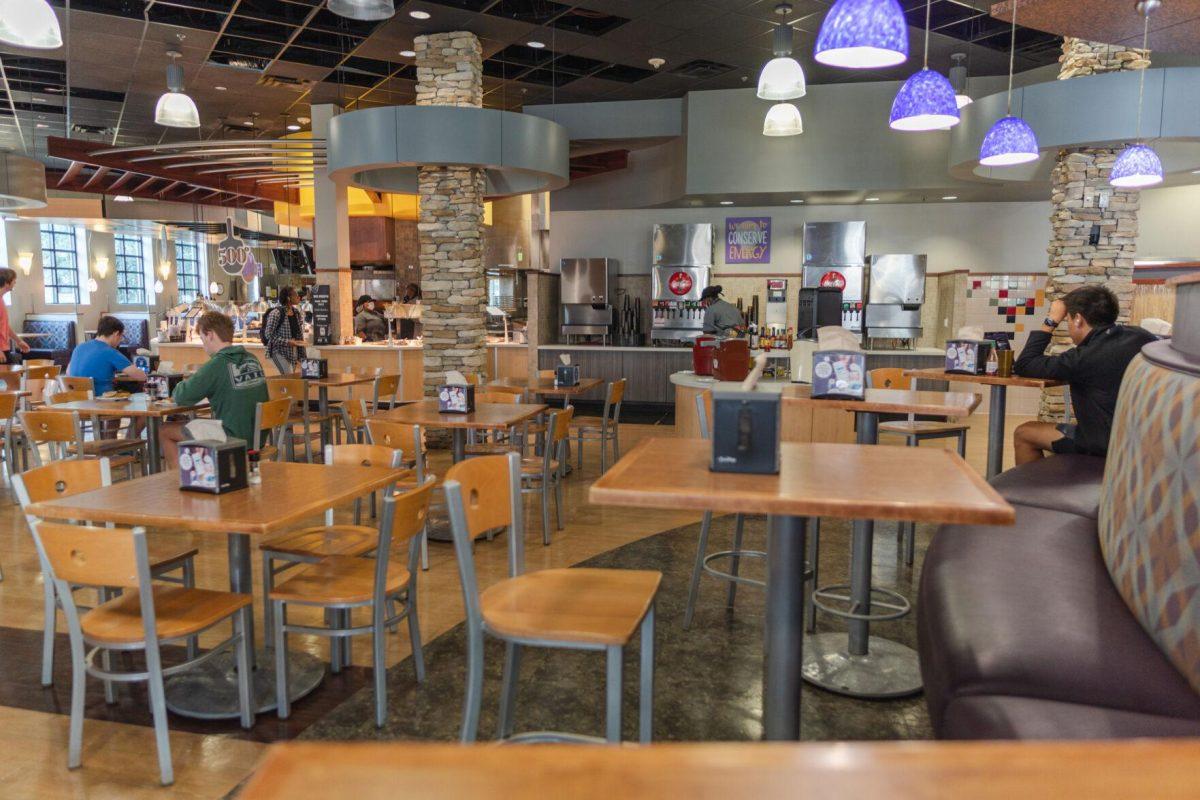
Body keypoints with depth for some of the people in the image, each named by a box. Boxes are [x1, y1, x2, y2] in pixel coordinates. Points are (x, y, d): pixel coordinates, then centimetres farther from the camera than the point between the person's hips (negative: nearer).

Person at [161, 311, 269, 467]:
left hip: (233, 442, -7)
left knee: (165, 431, 10)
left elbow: (182, 397, -11)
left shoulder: (217, 364, -17)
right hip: (256, 439, 7)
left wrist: (178, 389, 10)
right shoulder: (252, 360, 4)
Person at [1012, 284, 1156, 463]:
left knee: (1023, 434, 5)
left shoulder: (1085, 358, -23)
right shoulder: (1142, 336, -5)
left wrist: (1052, 321, -9)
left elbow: (1023, 366, -14)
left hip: (1107, 448, -7)